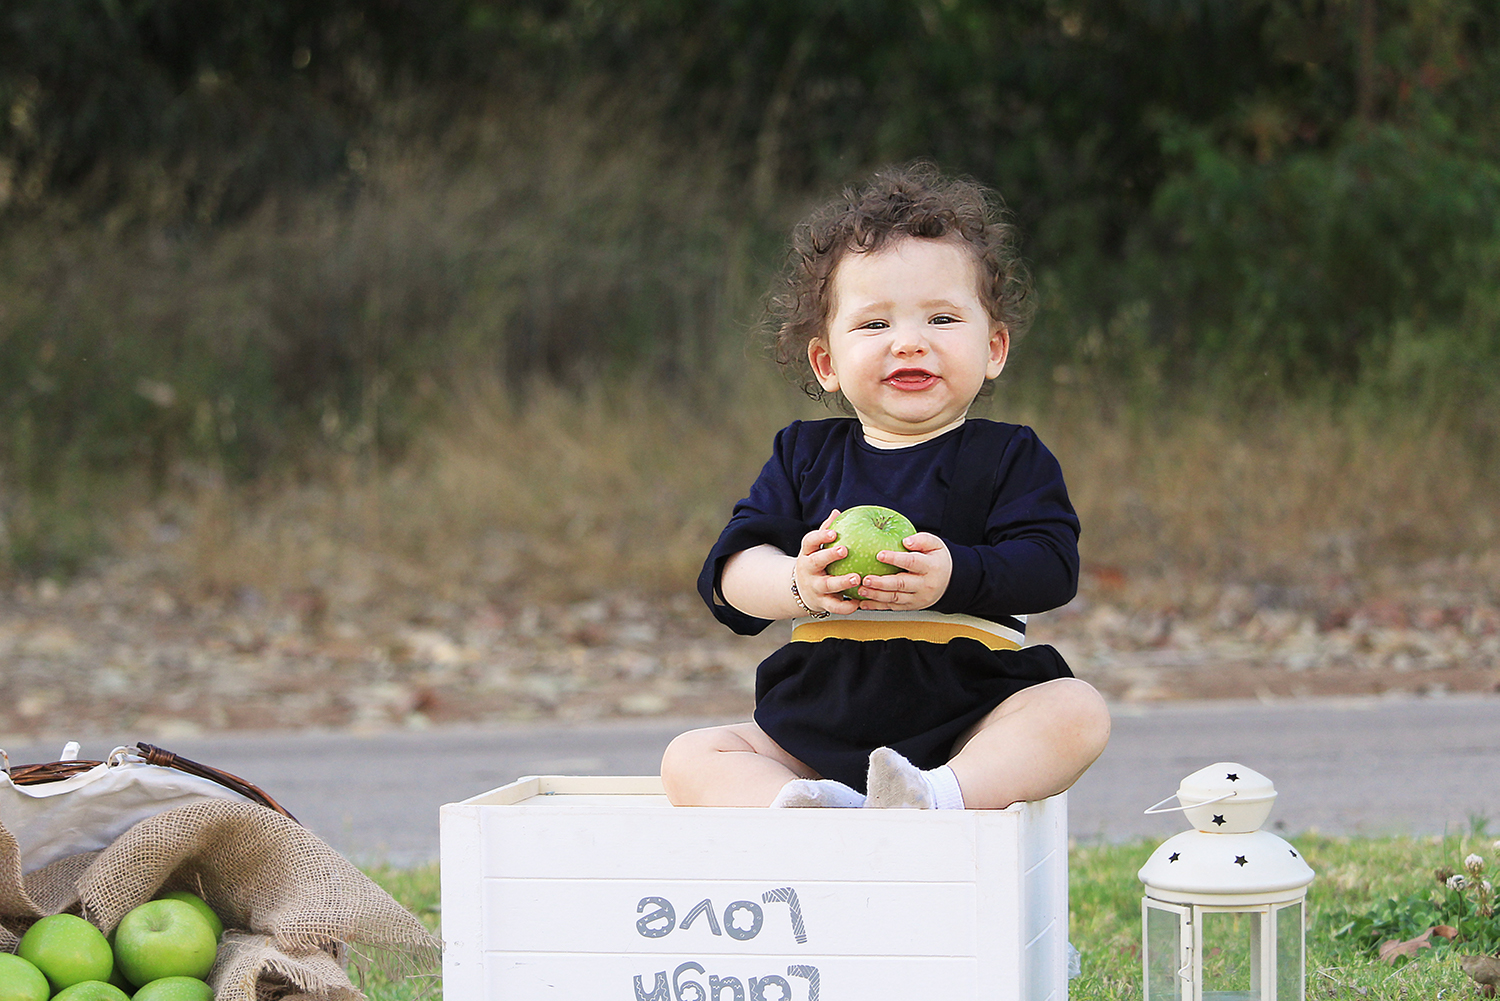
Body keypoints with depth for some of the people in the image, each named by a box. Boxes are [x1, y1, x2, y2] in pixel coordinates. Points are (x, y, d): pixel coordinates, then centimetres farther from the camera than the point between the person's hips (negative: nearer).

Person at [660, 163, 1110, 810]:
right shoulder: (804, 457, 10)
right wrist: (799, 582, -23)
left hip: (968, 721, -3)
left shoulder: (1009, 458, 3)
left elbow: (1050, 568, -11)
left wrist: (954, 576, -29)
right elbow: (731, 572, -1)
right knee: (690, 758, -14)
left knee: (1077, 710, -26)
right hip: (812, 730, 3)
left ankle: (946, 793, -45)